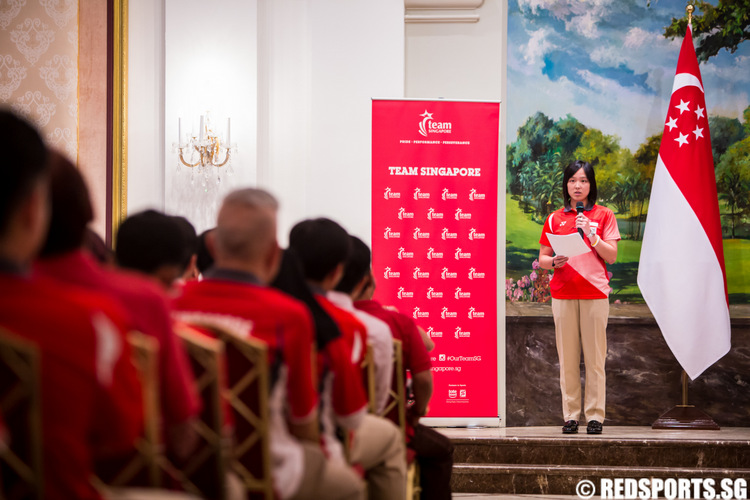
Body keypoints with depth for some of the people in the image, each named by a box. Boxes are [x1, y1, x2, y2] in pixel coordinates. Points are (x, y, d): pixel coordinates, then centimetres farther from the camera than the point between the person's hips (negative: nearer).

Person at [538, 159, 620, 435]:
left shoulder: (603, 216, 8)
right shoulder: (555, 219, 12)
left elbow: (612, 256, 1)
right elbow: (542, 259, 12)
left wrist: (590, 233, -11)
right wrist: (555, 261, -10)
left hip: (595, 293, -1)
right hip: (563, 293, 2)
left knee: (594, 357, -3)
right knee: (567, 357, 1)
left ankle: (595, 415, 2)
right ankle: (570, 415, 6)